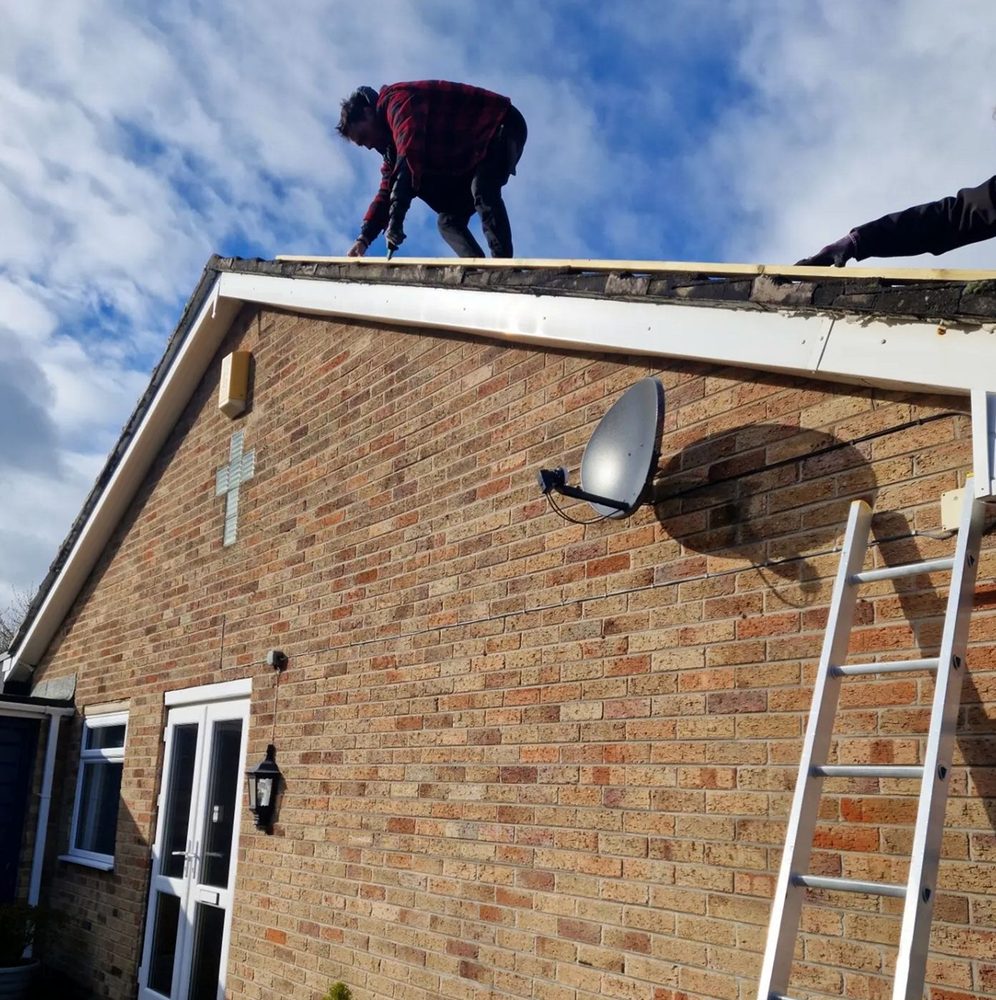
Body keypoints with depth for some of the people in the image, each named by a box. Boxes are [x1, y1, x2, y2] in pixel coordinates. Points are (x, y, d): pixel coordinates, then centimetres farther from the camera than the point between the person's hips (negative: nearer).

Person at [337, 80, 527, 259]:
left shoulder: (397, 100, -19)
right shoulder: (392, 141, 13)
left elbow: (409, 155, -35)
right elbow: (387, 190, 13)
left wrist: (396, 216, -40)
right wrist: (364, 238, 1)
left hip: (501, 126, -10)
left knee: (482, 191, -34)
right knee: (449, 220, 3)